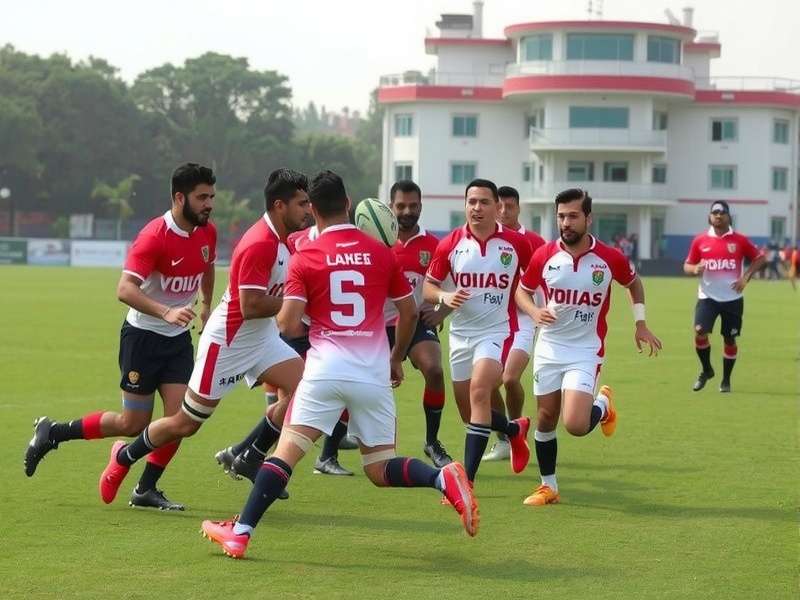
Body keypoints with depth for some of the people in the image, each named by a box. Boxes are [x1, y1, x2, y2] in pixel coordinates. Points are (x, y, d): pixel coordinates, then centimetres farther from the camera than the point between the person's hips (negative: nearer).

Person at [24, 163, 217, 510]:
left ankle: (146, 490, 7)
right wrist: (165, 312, -44)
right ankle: (51, 433, 17)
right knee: (133, 424, -1)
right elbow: (125, 289, -32)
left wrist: (206, 305, 33)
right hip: (143, 336, -6)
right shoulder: (154, 236, -23)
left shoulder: (207, 233, 0)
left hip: (178, 338, 6)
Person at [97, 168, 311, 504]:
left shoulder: (284, 239, 2)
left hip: (262, 337, 8)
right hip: (227, 341, -8)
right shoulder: (258, 245, -27)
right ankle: (123, 458, 26)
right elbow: (251, 307, -30)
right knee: (186, 423, 2)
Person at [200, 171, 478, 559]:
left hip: (327, 369, -3)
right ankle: (443, 477, -14)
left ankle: (240, 533, -9)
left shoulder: (305, 259, -1)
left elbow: (289, 325, -8)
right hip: (374, 373, 3)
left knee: (287, 451, -2)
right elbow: (409, 312, 13)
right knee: (381, 470, 11)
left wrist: (284, 312, 15)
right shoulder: (381, 253, 7)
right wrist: (397, 358, 28)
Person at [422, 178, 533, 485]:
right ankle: (515, 429, 45)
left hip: (497, 331, -4)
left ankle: (467, 477, -26)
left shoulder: (517, 243, -5)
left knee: (479, 390, -26)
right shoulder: (450, 244, -3)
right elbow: (428, 287, 4)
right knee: (470, 414, 12)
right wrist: (445, 297, -17)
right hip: (461, 333, 4)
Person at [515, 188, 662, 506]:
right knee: (546, 419, 8)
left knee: (576, 425, -17)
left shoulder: (610, 258, -9)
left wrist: (640, 324, 7)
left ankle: (603, 405, 18)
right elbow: (521, 290, 8)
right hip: (549, 347, 3)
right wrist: (534, 312, -12)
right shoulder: (543, 256, -6)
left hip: (586, 351, -3)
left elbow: (634, 283, 12)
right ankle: (548, 487, 25)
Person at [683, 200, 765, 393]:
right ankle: (706, 370, 7)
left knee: (730, 339, 6)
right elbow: (687, 265, 8)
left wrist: (745, 277, -9)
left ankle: (726, 380, 23)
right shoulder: (700, 241, 1)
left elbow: (760, 258, 5)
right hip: (708, 297, 0)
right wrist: (694, 269, -16)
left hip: (732, 298, 0)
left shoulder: (739, 240, -2)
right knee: (700, 332, -17)